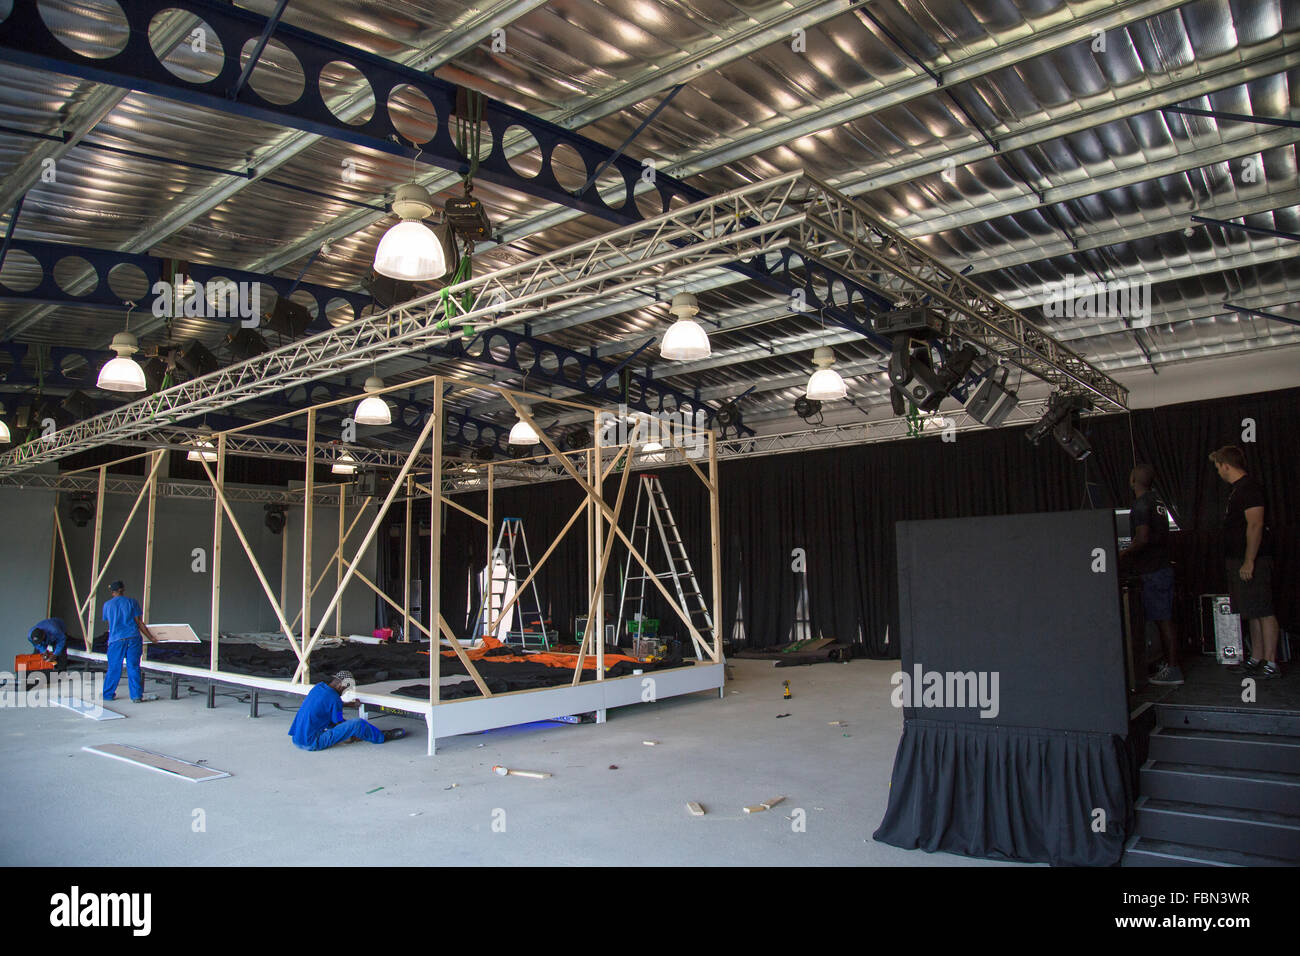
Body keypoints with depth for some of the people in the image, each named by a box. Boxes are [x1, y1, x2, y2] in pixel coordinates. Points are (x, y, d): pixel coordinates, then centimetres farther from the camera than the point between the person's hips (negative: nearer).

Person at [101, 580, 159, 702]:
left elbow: (110, 623, 18)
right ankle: (136, 696, 0)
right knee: (133, 667, 1)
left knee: (114, 668, 11)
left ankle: (108, 694, 18)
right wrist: (151, 638, 8)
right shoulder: (132, 602, 3)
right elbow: (139, 623, 2)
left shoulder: (107, 604, 9)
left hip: (116, 639, 1)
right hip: (133, 638, -1)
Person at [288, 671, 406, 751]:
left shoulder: (318, 687, 6)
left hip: (296, 740, 9)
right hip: (312, 744, -9)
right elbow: (339, 724, -6)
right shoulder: (334, 699, -18)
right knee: (356, 723, -12)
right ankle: (382, 737, 11)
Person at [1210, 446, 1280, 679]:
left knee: (1263, 612, -6)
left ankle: (1271, 663, -3)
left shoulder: (1250, 488, -14)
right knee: (1253, 613, 13)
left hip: (1253, 562, -10)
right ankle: (1257, 659, 18)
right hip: (1240, 561, 10)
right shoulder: (1237, 490, 17)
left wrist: (1249, 562, -23)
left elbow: (1255, 525, -20)